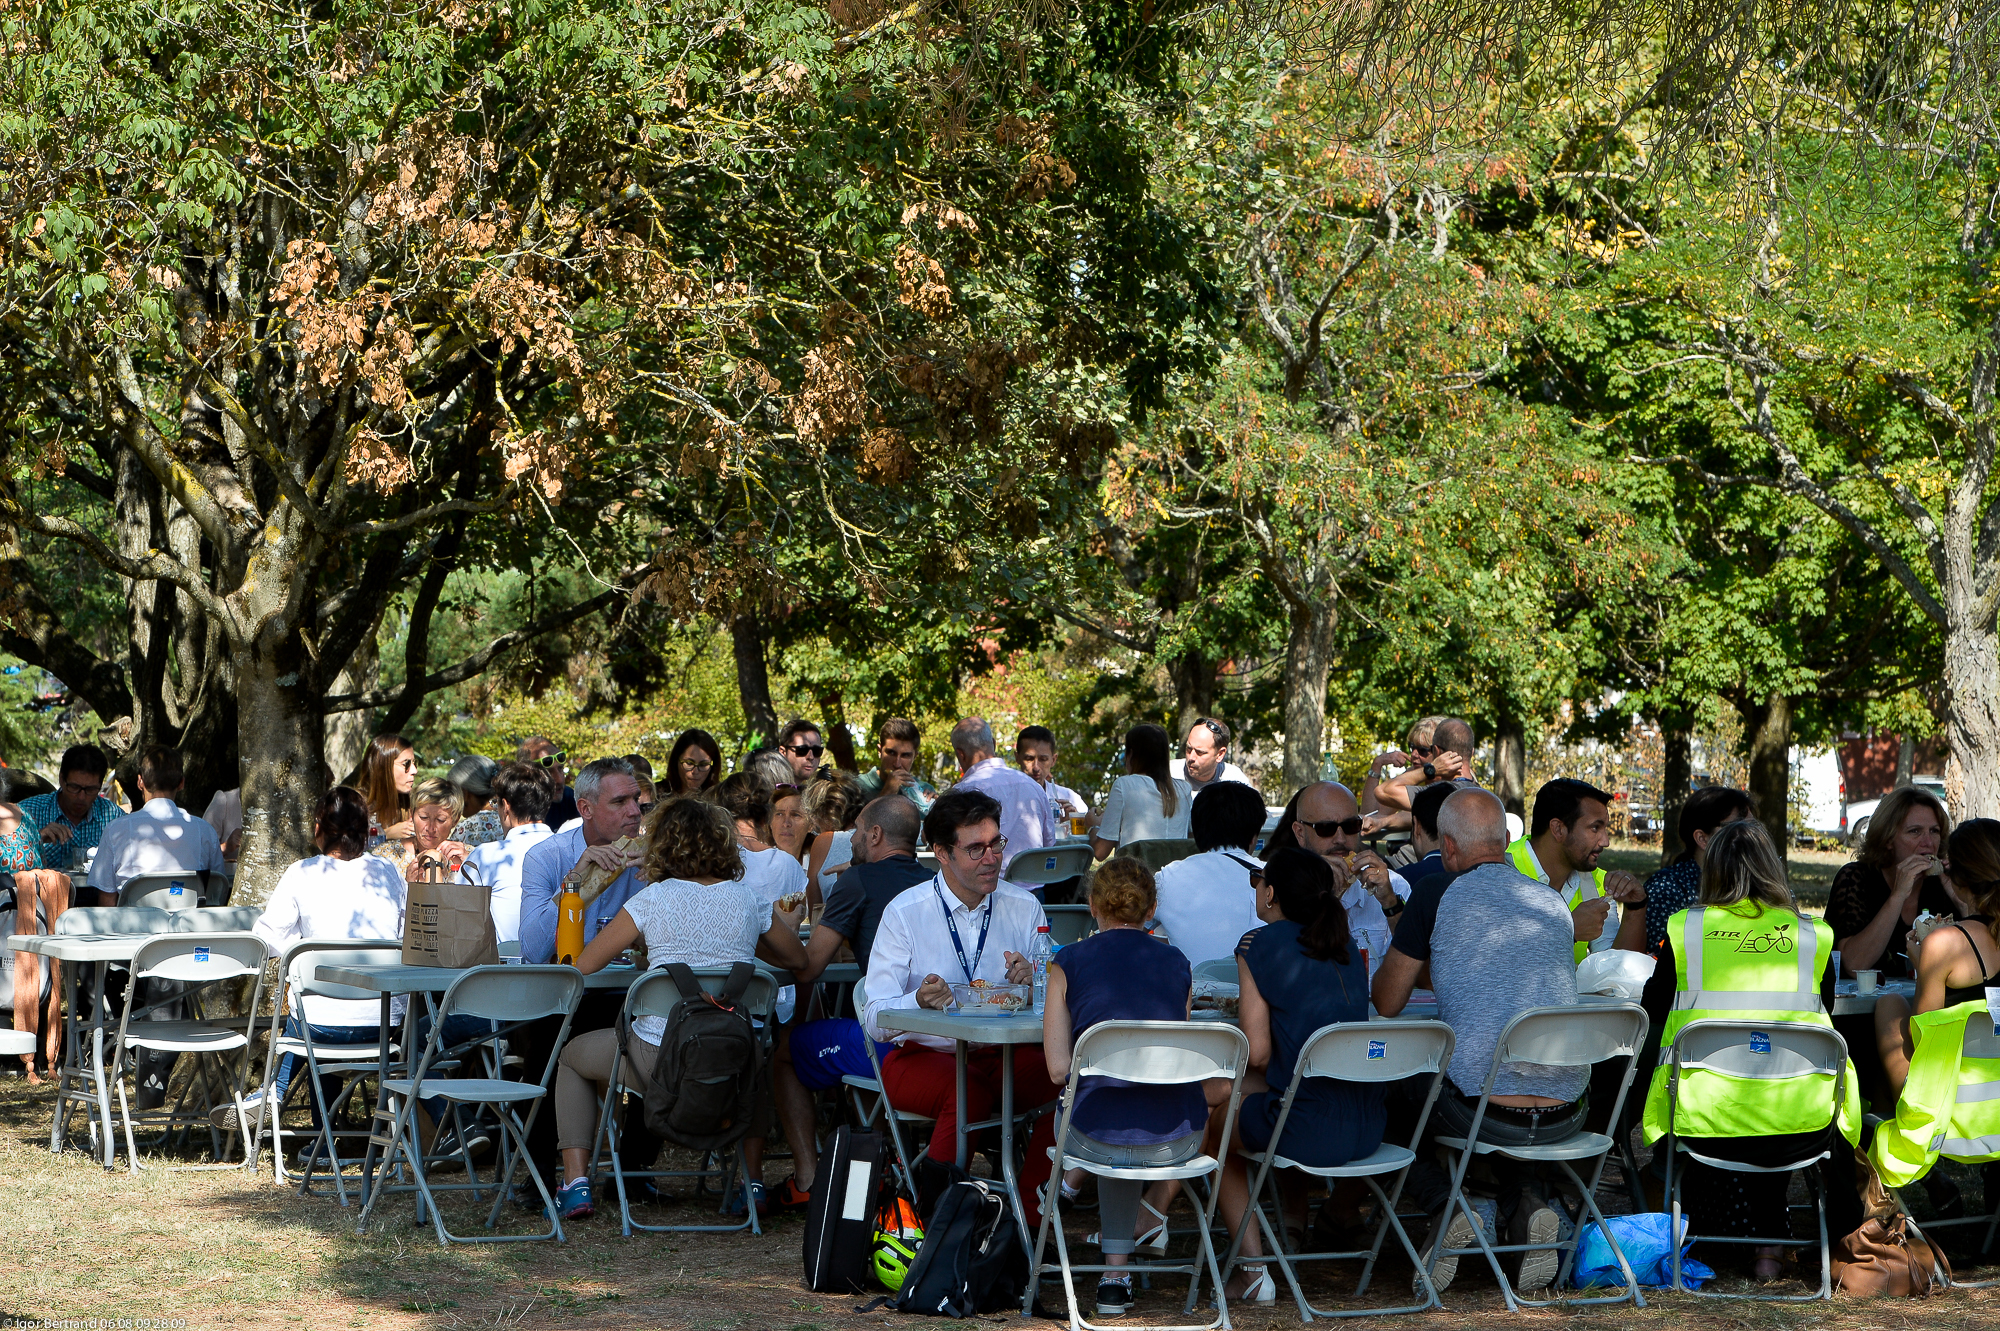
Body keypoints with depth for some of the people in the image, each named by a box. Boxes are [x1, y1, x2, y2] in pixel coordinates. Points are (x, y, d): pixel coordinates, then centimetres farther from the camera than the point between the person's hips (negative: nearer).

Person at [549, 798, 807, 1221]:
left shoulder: (652, 900, -3)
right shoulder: (748, 901, 6)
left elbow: (583, 964, 4)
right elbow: (797, 959, 22)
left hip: (659, 1060, -3)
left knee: (572, 1055, 27)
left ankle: (576, 1182, 14)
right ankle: (751, 1181, 30)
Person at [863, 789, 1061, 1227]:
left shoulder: (1025, 908, 6)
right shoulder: (904, 913, -3)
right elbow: (875, 1019, -9)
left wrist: (1031, 984, -19)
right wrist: (919, 1001, -30)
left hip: (1006, 1056, 3)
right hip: (924, 1056, -3)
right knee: (970, 1092, -36)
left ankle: (1028, 1214, -18)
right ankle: (934, 1211, -15)